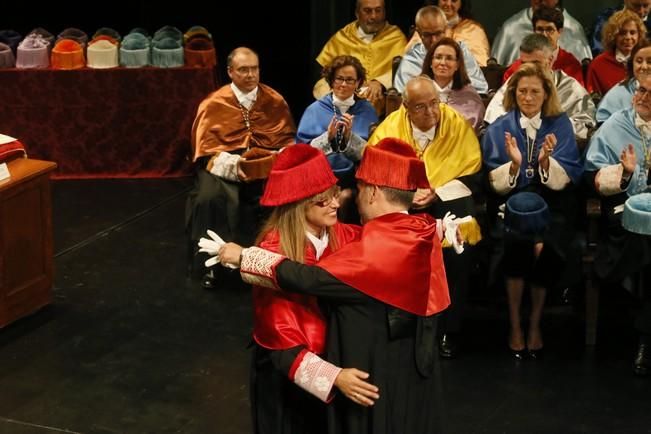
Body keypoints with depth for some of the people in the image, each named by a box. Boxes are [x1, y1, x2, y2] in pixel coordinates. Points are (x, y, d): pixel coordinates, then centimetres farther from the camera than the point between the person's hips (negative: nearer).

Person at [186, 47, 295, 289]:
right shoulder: (214, 104, 2)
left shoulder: (275, 101, 8)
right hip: (223, 166, -1)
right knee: (210, 198, -33)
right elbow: (206, 150, -3)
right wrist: (232, 164, -21)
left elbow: (288, 139, 12)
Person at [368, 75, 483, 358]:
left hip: (447, 198, 0)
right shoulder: (389, 128, -3)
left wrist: (437, 193, -17)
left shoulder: (458, 125, -4)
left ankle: (449, 329, -13)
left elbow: (472, 175, -3)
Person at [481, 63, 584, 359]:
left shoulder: (560, 126, 6)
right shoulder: (499, 129, 7)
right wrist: (514, 164, -20)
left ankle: (535, 322, -8)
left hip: (551, 204, 0)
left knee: (543, 247, -29)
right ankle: (515, 323, -16)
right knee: (520, 242, -31)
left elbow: (564, 180, -3)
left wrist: (546, 161, -23)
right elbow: (497, 184, 0)